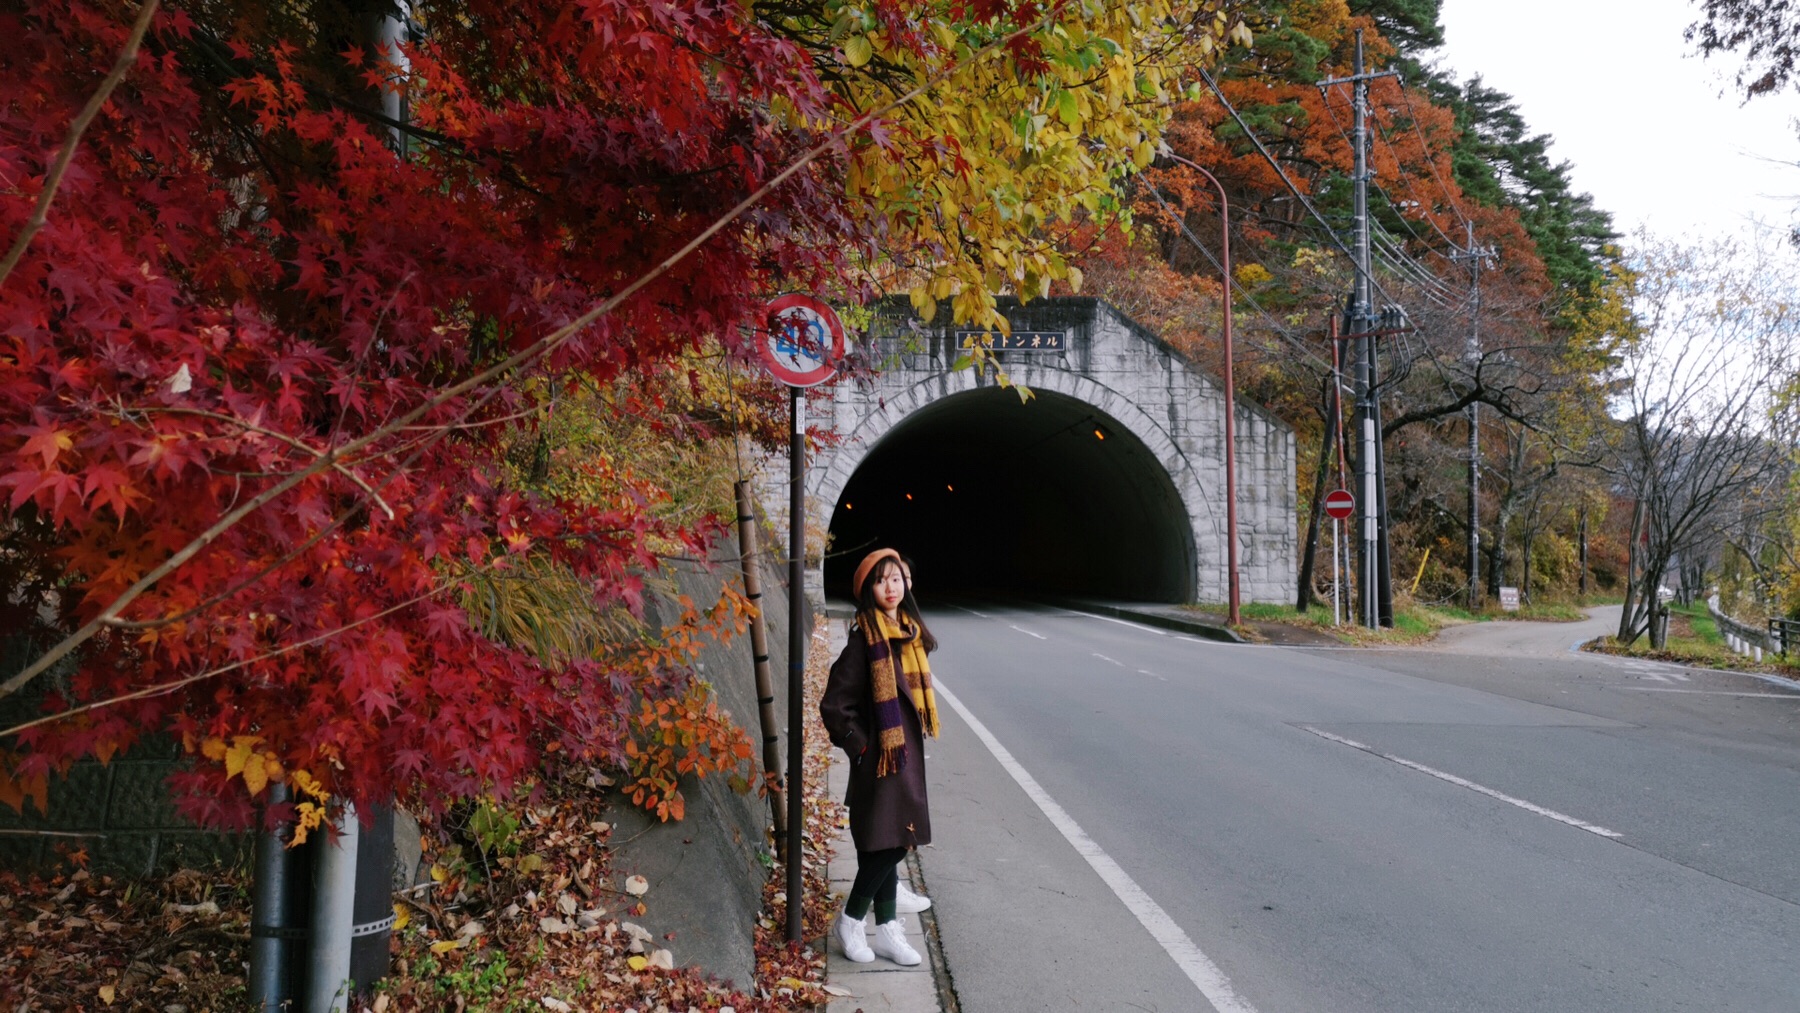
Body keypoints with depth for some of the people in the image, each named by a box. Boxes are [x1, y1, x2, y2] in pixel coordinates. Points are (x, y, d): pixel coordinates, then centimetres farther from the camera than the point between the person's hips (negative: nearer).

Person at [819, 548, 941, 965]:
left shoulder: (911, 634, 8)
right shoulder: (864, 642, -15)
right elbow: (834, 705, -15)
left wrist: (915, 737, 15)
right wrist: (859, 745, -10)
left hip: (908, 755, 7)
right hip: (880, 758, -7)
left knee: (891, 845, 13)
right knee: (886, 844, -3)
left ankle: (887, 930, 22)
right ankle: (850, 921, 16)